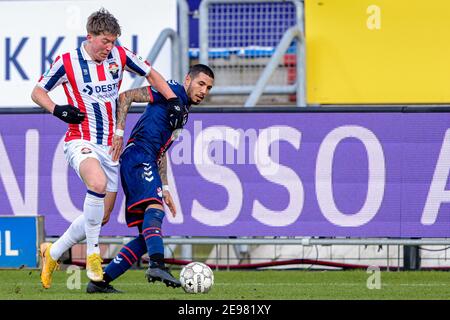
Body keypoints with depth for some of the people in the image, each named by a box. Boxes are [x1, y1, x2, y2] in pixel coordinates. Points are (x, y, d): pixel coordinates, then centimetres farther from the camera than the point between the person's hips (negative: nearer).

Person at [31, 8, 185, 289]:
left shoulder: (119, 56, 1)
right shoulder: (67, 62, -8)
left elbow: (151, 74, 15)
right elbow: (38, 92, 3)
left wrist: (173, 99, 2)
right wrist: (57, 110, -16)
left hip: (110, 146, 5)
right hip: (81, 142, -5)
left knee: (101, 217, 6)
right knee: (98, 182, -37)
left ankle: (53, 253, 26)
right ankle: (93, 253, -21)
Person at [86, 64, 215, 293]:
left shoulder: (183, 112, 28)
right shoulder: (173, 90, 0)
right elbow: (126, 96, -7)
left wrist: (164, 188, 28)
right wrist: (119, 131, -17)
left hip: (146, 164, 10)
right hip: (138, 158, -10)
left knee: (148, 236, 5)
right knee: (155, 209, -32)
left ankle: (100, 281, 6)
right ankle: (157, 265, -54)